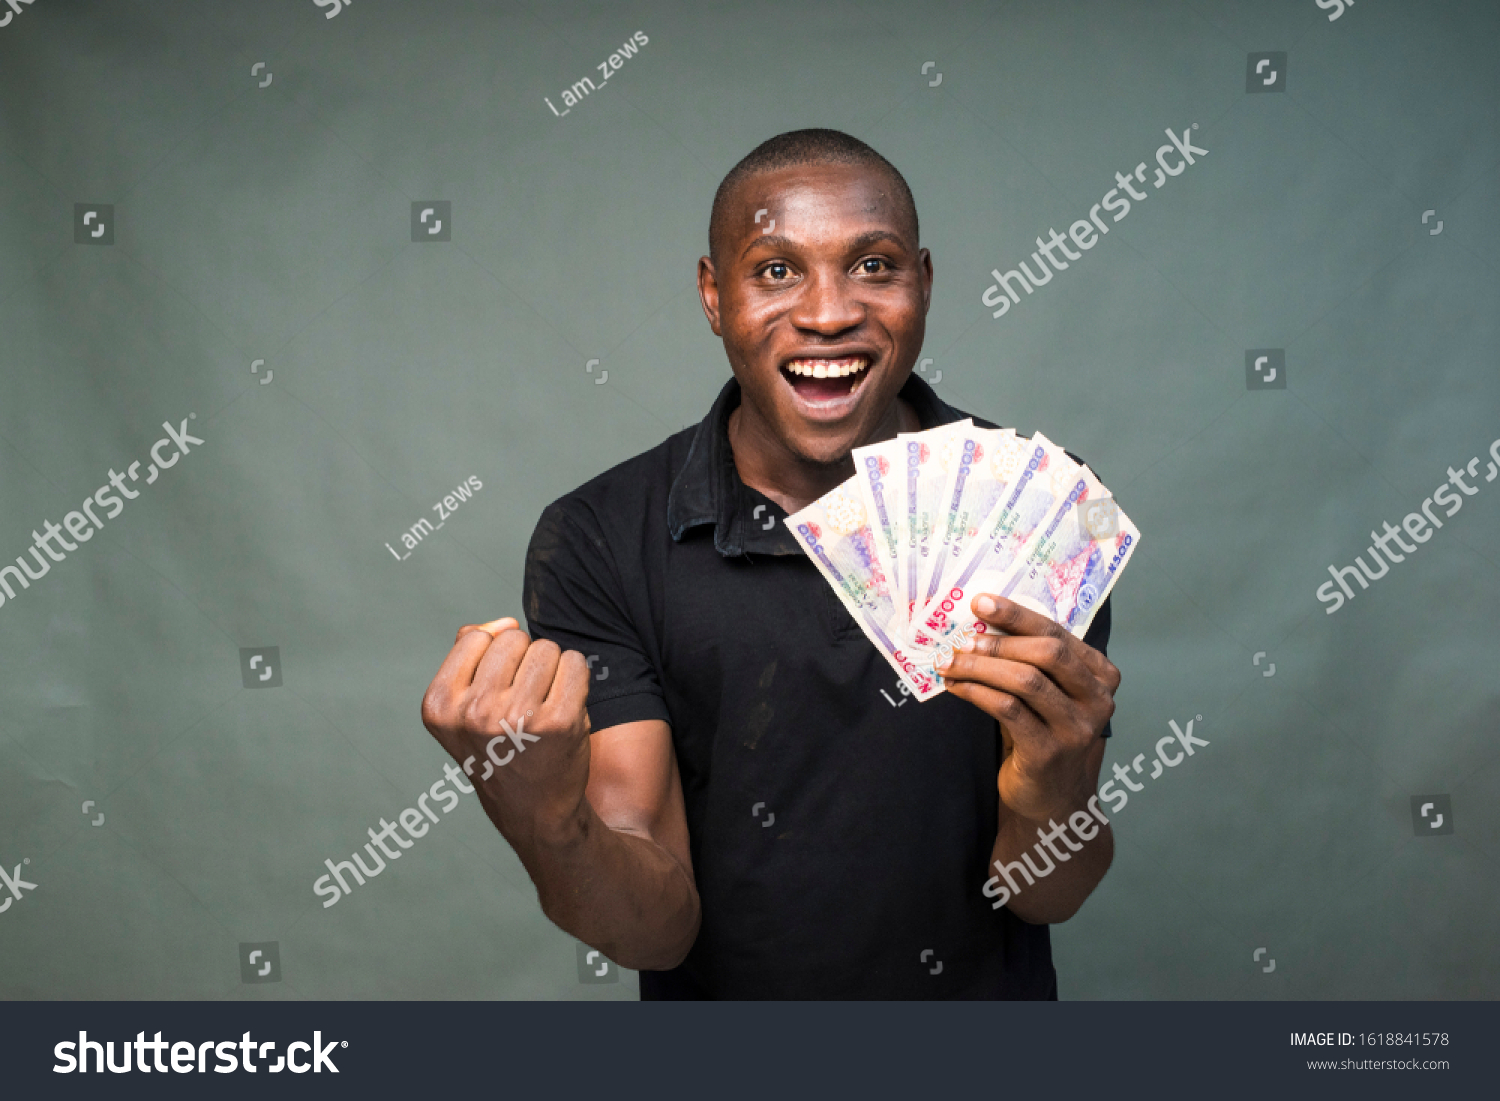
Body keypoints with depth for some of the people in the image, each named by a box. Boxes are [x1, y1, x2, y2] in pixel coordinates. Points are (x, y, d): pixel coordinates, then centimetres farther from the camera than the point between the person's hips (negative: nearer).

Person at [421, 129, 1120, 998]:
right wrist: (544, 818, -38)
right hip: (716, 993, 0)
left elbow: (1044, 896, -13)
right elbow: (657, 926, -19)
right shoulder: (599, 543, -17)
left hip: (988, 990, 1)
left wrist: (1051, 795, -34)